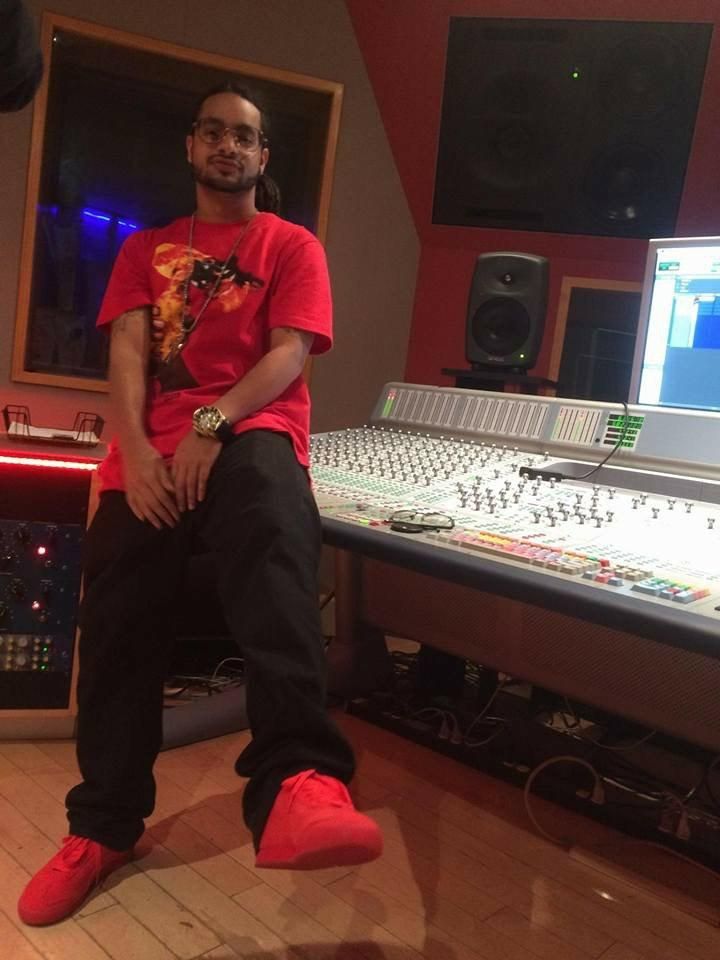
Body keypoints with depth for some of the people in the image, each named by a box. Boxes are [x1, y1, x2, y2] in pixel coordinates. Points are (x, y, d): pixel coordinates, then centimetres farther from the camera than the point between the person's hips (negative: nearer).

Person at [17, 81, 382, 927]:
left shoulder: (292, 247, 16)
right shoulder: (146, 249, 24)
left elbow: (289, 354, 0)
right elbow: (127, 351, 9)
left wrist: (211, 424, -18)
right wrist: (136, 451, -10)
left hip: (248, 435, -3)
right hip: (150, 455, 4)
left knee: (272, 534, -39)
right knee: (117, 631, -1)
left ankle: (296, 781, -54)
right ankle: (102, 827, 19)